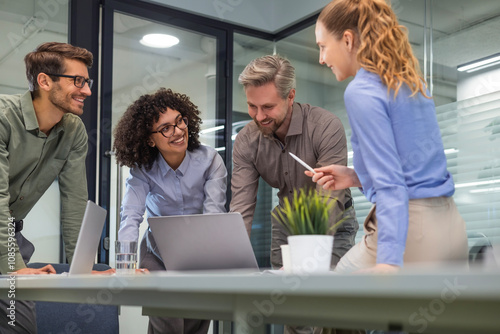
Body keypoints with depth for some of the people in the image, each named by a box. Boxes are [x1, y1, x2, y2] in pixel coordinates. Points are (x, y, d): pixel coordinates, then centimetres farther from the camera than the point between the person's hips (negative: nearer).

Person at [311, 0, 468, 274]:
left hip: (409, 231, -9)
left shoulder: (361, 92, -10)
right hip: (451, 225, 9)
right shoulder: (411, 83, 15)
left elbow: (390, 185, -20)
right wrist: (357, 177, 19)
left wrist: (390, 261, -27)